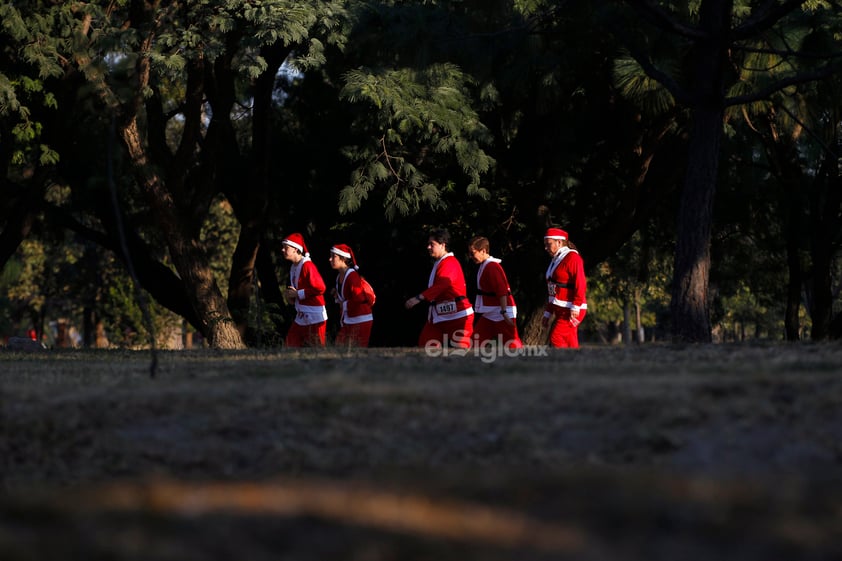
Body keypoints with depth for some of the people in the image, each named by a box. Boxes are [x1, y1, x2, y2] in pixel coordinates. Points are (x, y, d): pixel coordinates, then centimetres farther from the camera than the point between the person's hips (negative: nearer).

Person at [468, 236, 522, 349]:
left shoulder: (492, 266, -16)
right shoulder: (484, 266, 15)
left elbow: (502, 291, -23)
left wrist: (504, 312, -28)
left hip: (502, 313, -10)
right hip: (490, 315, 10)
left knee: (512, 344, -10)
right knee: (475, 339, 6)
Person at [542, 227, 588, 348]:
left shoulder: (572, 257, -9)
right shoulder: (555, 260, 19)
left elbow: (580, 284, -19)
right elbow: (552, 290, 23)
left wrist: (575, 308, -24)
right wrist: (548, 313, 20)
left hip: (572, 311, -9)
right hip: (561, 311, 9)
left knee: (556, 339, -18)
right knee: (571, 346, 6)